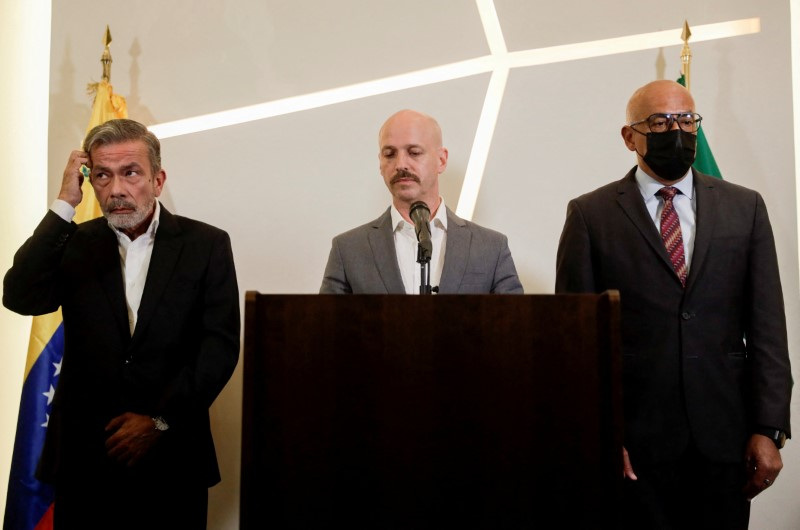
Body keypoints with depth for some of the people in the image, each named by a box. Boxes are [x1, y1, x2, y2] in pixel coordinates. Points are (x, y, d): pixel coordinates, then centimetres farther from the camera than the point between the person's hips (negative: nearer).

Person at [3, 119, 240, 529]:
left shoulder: (207, 245, -1)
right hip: (82, 454, 2)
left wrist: (160, 418, -11)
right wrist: (63, 205, -11)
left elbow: (221, 345, -5)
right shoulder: (75, 244, 6)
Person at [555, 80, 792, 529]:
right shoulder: (590, 215, 0)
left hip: (725, 437, 3)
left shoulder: (745, 207, 8)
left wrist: (769, 429, 0)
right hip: (635, 441, -2)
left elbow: (767, 327, 5)